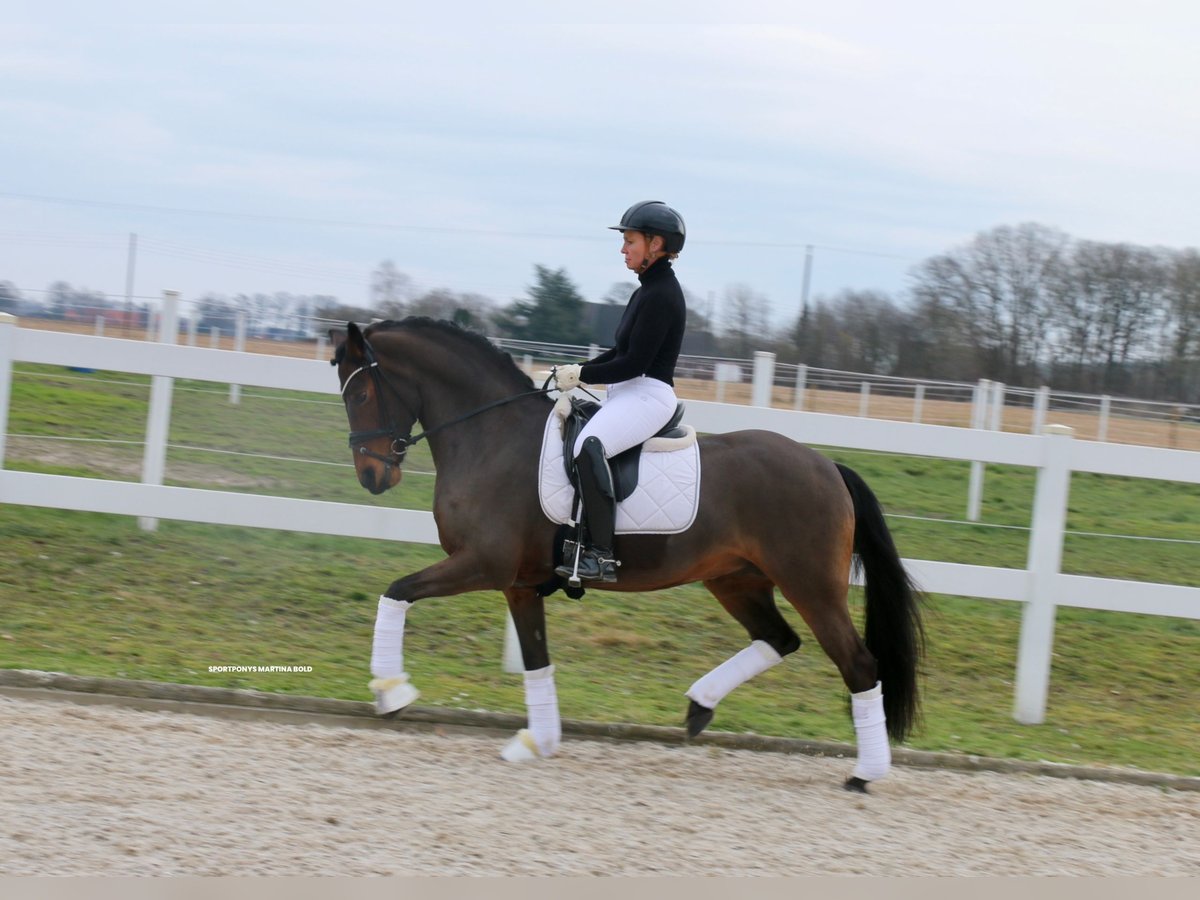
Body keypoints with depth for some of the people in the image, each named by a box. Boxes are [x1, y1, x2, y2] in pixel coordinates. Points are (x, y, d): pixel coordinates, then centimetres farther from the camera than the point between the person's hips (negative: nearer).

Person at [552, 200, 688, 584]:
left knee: (589, 446, -33)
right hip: (629, 394, 11)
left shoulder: (661, 295, -14)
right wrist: (576, 371, 9)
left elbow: (634, 363, -19)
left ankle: (601, 555, -34)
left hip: (649, 396, -11)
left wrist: (581, 375, -12)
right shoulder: (649, 290, 17)